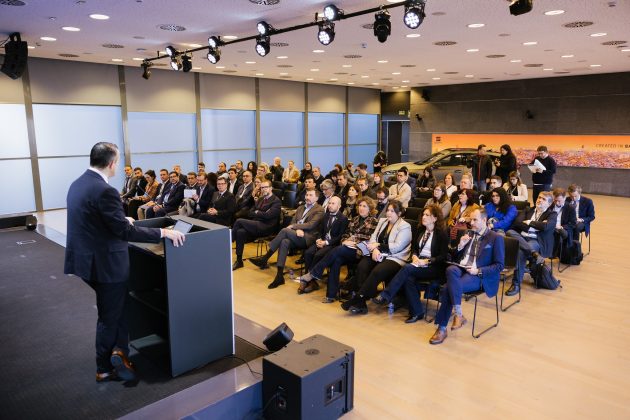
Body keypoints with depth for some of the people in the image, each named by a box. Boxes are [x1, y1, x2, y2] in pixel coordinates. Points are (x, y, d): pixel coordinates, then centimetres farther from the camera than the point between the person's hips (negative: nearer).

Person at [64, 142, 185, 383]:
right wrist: (163, 233, -23)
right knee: (109, 317, 9)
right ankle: (100, 369, 24)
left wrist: (122, 220, 33)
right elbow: (125, 231, -27)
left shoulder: (77, 185, 6)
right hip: (104, 265, -9)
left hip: (82, 263, 9)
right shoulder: (105, 191, -24)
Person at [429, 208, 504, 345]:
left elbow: (499, 266, -3)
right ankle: (458, 315, -29)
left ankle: (442, 328, -20)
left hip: (479, 275, -5)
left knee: (448, 289, -31)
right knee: (451, 269, -34)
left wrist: (478, 271, -16)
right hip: (461, 269, 5)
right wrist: (460, 246, 0)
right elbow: (454, 257, 21)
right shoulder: (468, 234, 19)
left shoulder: (496, 238, 2)